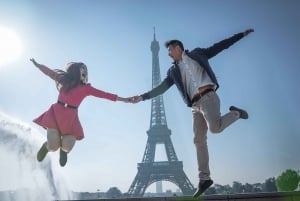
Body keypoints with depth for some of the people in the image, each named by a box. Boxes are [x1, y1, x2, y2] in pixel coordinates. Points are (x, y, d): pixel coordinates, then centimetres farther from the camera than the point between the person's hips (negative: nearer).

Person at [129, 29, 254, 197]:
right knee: (199, 140, 0)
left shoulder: (197, 54, 13)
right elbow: (161, 88, 17)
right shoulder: (174, 71, 20)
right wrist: (142, 97, 10)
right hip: (196, 105, 5)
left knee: (215, 128, -29)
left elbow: (220, 46, 13)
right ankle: (204, 178, 6)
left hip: (208, 97, -4)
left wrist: (242, 34, 12)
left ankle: (235, 113, 2)